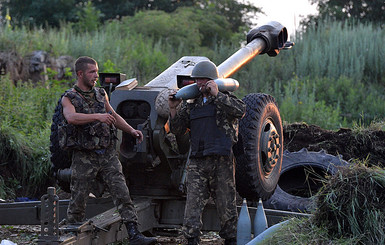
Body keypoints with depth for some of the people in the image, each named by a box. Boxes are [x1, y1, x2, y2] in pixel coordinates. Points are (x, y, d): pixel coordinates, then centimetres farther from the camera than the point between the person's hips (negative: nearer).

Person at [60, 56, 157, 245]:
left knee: (122, 194, -6)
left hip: (108, 154, 4)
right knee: (78, 200, 2)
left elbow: (114, 116, 26)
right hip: (84, 157, -4)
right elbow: (71, 118, -26)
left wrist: (131, 131, 13)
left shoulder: (101, 94, 13)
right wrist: (97, 116, -36)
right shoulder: (69, 98, -4)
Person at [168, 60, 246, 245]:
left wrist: (217, 95, -16)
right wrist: (173, 110, 0)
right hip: (197, 162, 3)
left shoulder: (225, 99, 4)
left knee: (226, 203, 4)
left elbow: (240, 110, -18)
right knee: (193, 203, -5)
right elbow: (177, 130, 16)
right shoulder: (191, 105, 16)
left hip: (222, 161, -3)